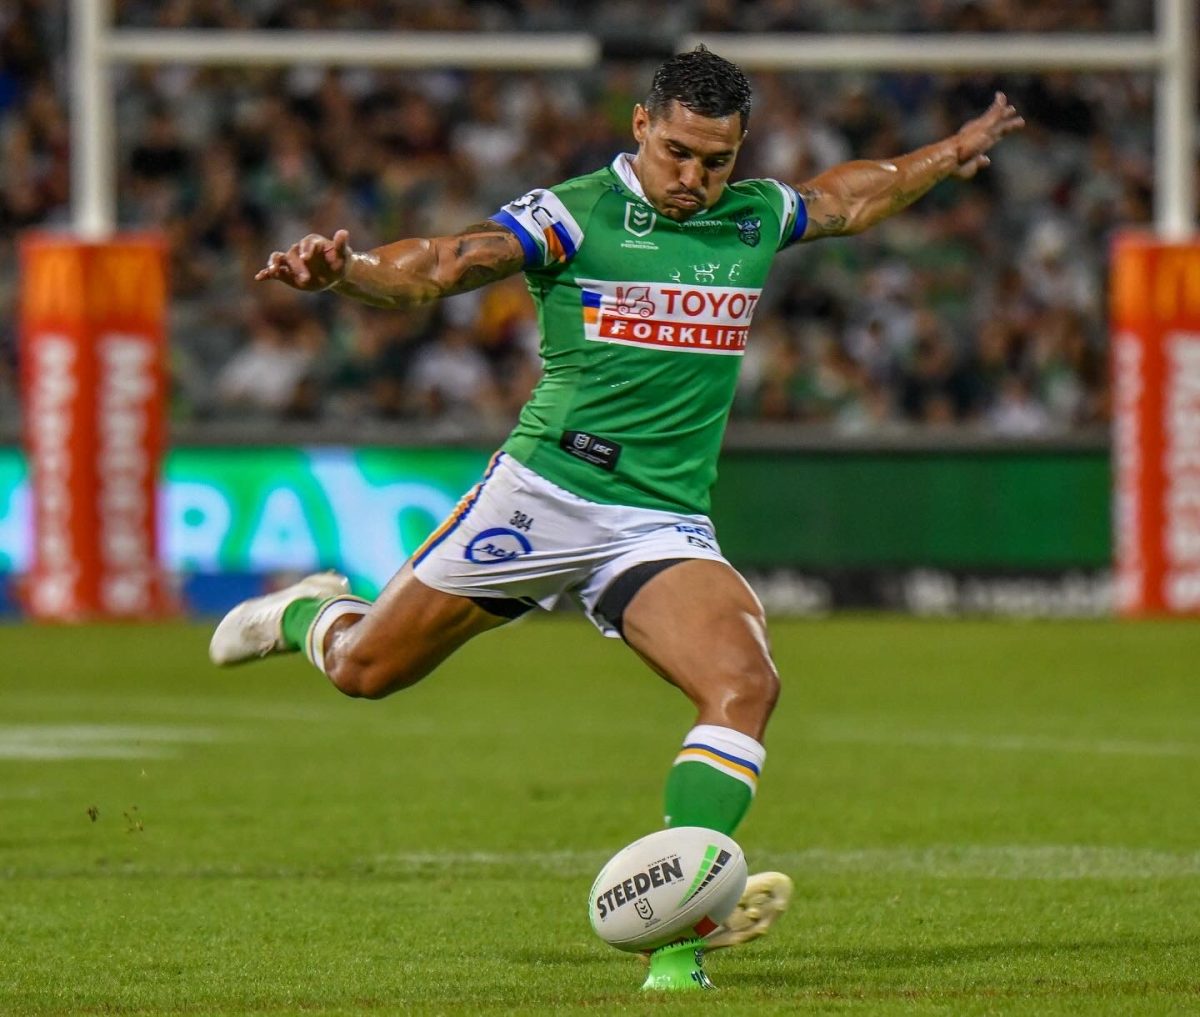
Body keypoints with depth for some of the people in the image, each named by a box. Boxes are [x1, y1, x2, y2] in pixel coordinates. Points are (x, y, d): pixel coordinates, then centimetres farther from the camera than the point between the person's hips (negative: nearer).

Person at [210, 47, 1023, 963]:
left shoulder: (757, 218, 8)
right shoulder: (573, 215, -9)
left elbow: (847, 200, 31)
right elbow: (434, 271, -20)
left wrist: (949, 155, 39)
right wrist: (342, 269, -39)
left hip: (664, 525, 3)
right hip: (544, 493, -3)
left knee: (746, 683, -24)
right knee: (368, 670, 9)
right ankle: (307, 614, 45)